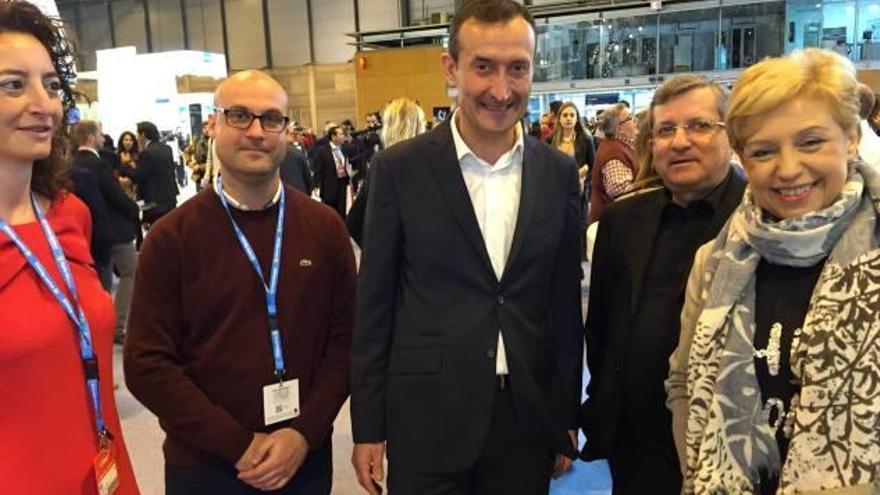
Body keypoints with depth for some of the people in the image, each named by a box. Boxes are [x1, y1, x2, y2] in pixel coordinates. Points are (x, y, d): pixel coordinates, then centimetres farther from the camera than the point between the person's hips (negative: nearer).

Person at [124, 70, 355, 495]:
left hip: (307, 458, 2)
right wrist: (239, 445, -13)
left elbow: (345, 339, -1)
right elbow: (147, 364, -9)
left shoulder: (325, 228, -2)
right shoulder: (171, 237, -9)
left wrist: (305, 433, -11)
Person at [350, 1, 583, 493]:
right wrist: (368, 426, -2)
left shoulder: (560, 172, 0)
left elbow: (566, 302, 6)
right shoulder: (400, 168, -8)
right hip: (426, 418, -2)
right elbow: (374, 305, -4)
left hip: (528, 417, 3)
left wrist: (567, 416, 8)